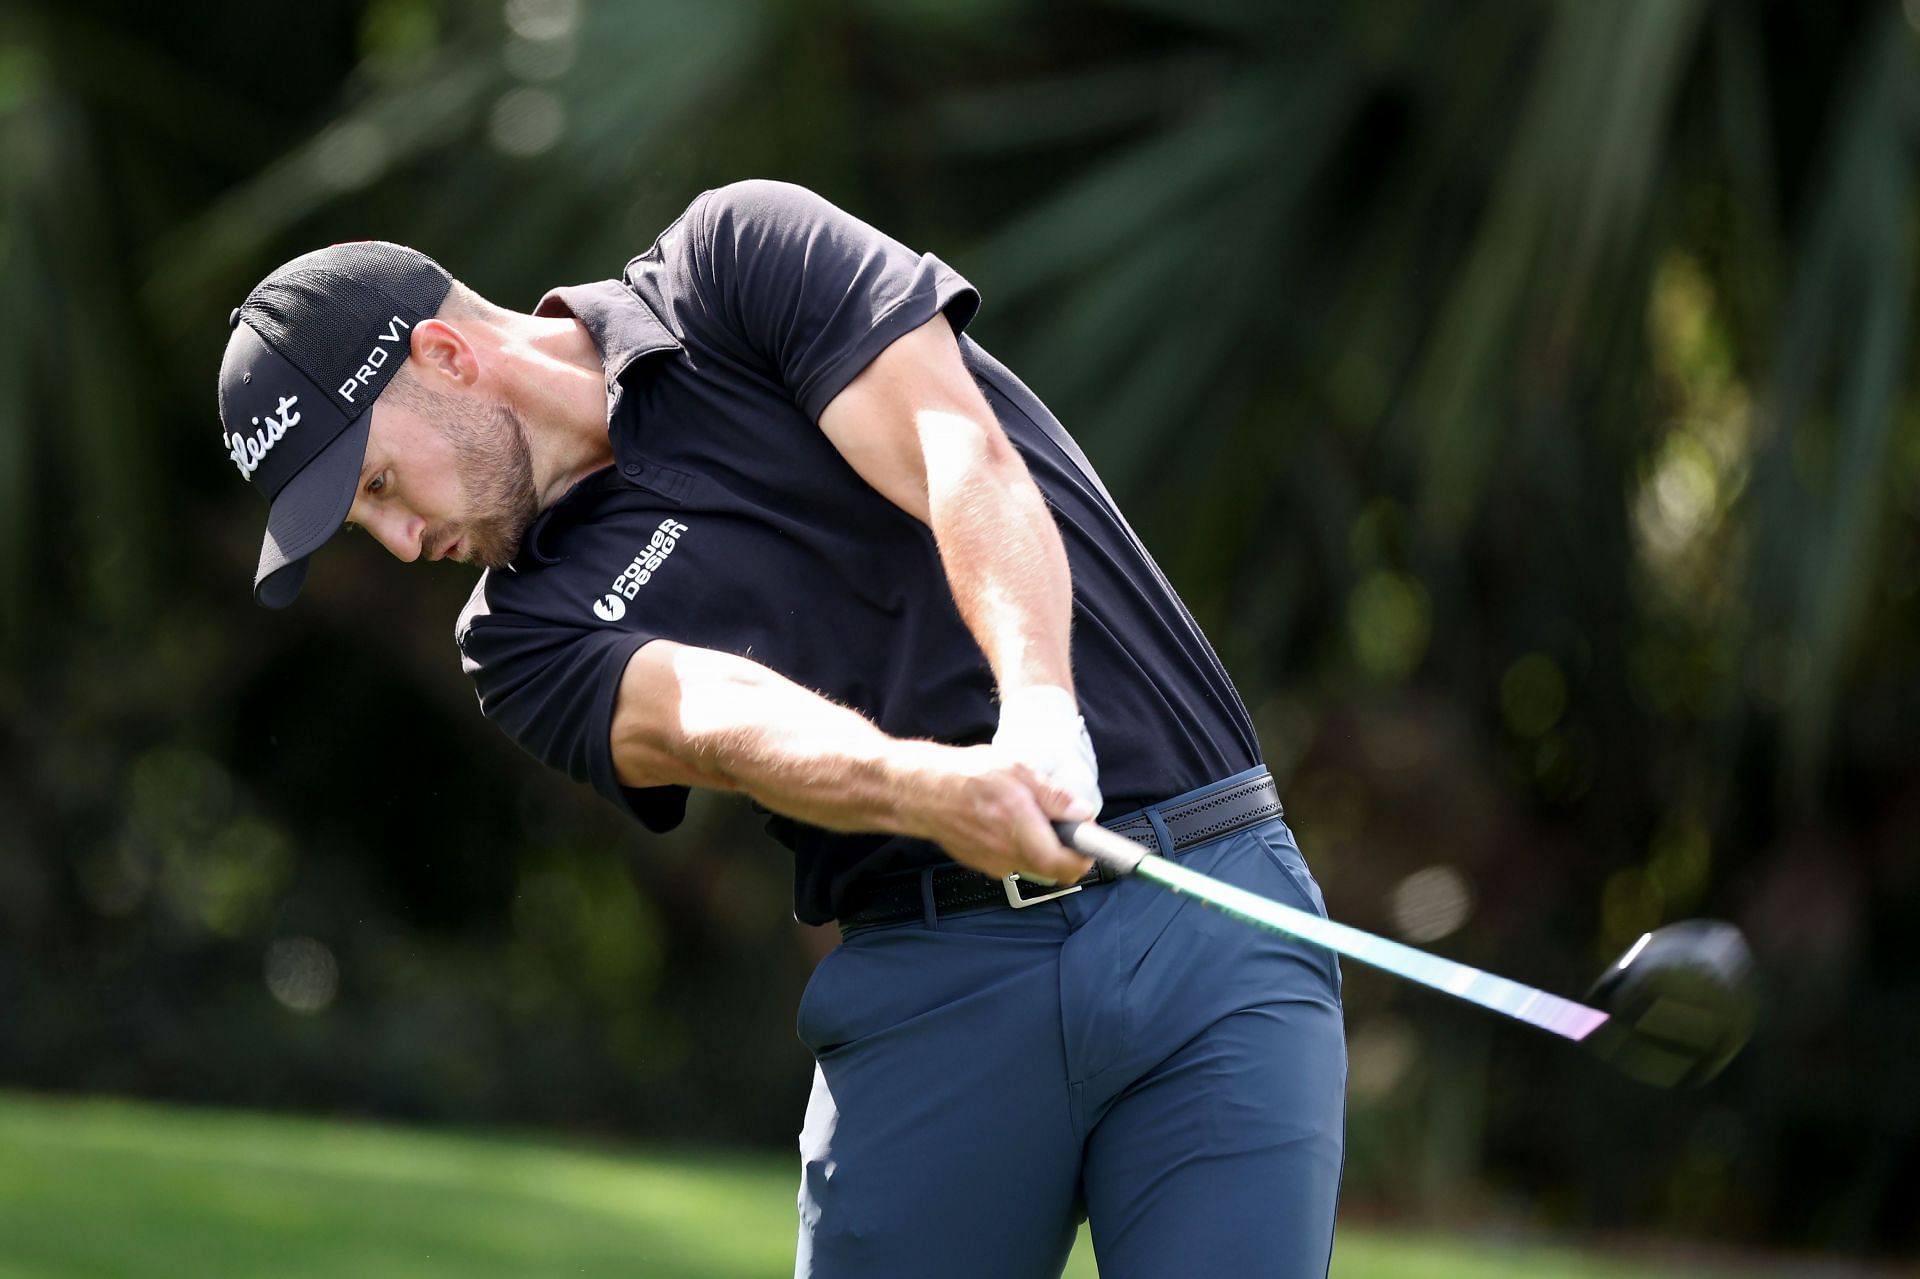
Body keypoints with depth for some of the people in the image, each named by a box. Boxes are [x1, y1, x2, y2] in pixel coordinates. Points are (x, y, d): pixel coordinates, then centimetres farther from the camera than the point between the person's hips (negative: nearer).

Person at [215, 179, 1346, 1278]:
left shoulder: (741, 257, 3)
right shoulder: (528, 634, 7)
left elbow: (967, 466, -12)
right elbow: (713, 721, -14)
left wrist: (1039, 713, -30)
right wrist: (934, 789, -35)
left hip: (1201, 916, -3)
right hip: (932, 984, 3)